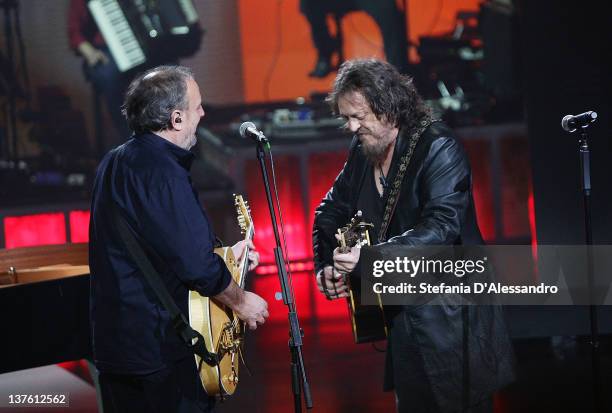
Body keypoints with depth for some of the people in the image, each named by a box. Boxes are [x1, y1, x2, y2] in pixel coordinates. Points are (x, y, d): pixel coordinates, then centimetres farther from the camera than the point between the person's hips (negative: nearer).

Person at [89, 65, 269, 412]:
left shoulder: (116, 162, 10)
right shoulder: (162, 172, -20)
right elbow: (196, 266, -22)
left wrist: (222, 256, 21)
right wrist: (241, 301, -6)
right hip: (161, 350, -9)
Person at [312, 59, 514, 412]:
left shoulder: (438, 147, -15)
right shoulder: (362, 153, 7)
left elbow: (442, 226, -27)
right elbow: (330, 212, 21)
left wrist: (369, 256, -33)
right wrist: (325, 266, 3)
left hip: (452, 314, -7)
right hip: (402, 315, 7)